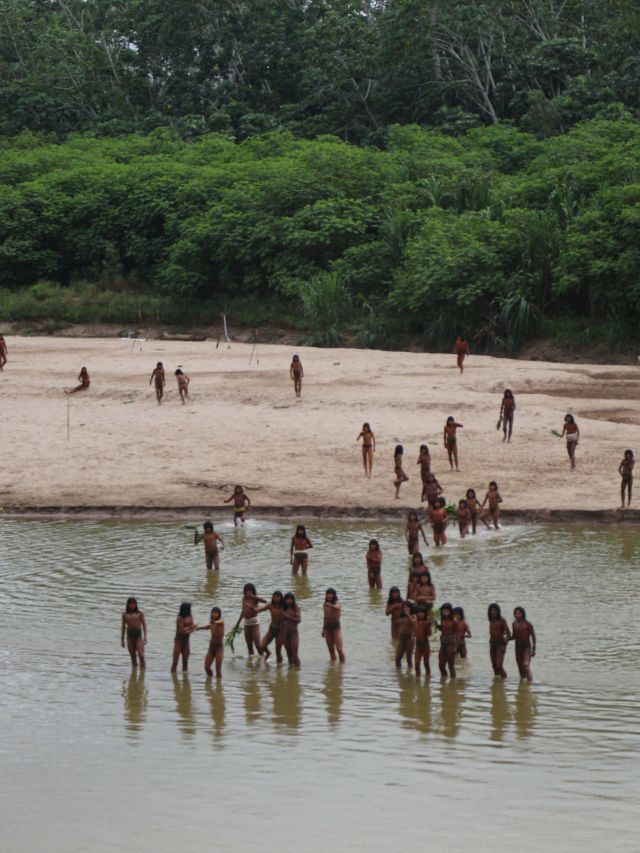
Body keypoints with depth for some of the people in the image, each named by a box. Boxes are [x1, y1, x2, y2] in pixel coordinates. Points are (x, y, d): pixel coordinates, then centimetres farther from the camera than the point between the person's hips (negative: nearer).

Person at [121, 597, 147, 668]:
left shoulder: (140, 613, 2)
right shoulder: (125, 614, 9)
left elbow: (144, 625, 3)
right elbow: (123, 627, 14)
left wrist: (145, 636, -6)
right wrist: (122, 639, 12)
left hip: (138, 634, -2)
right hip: (129, 635, 2)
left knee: (141, 655, -12)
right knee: (133, 656, 5)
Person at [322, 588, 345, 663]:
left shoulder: (336, 602, -9)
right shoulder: (325, 604, 10)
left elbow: (337, 607, -35)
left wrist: (331, 605, -58)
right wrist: (323, 629, 21)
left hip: (336, 627, -6)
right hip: (328, 627, 6)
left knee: (339, 649, -10)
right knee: (331, 649, 9)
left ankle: (342, 663, -4)